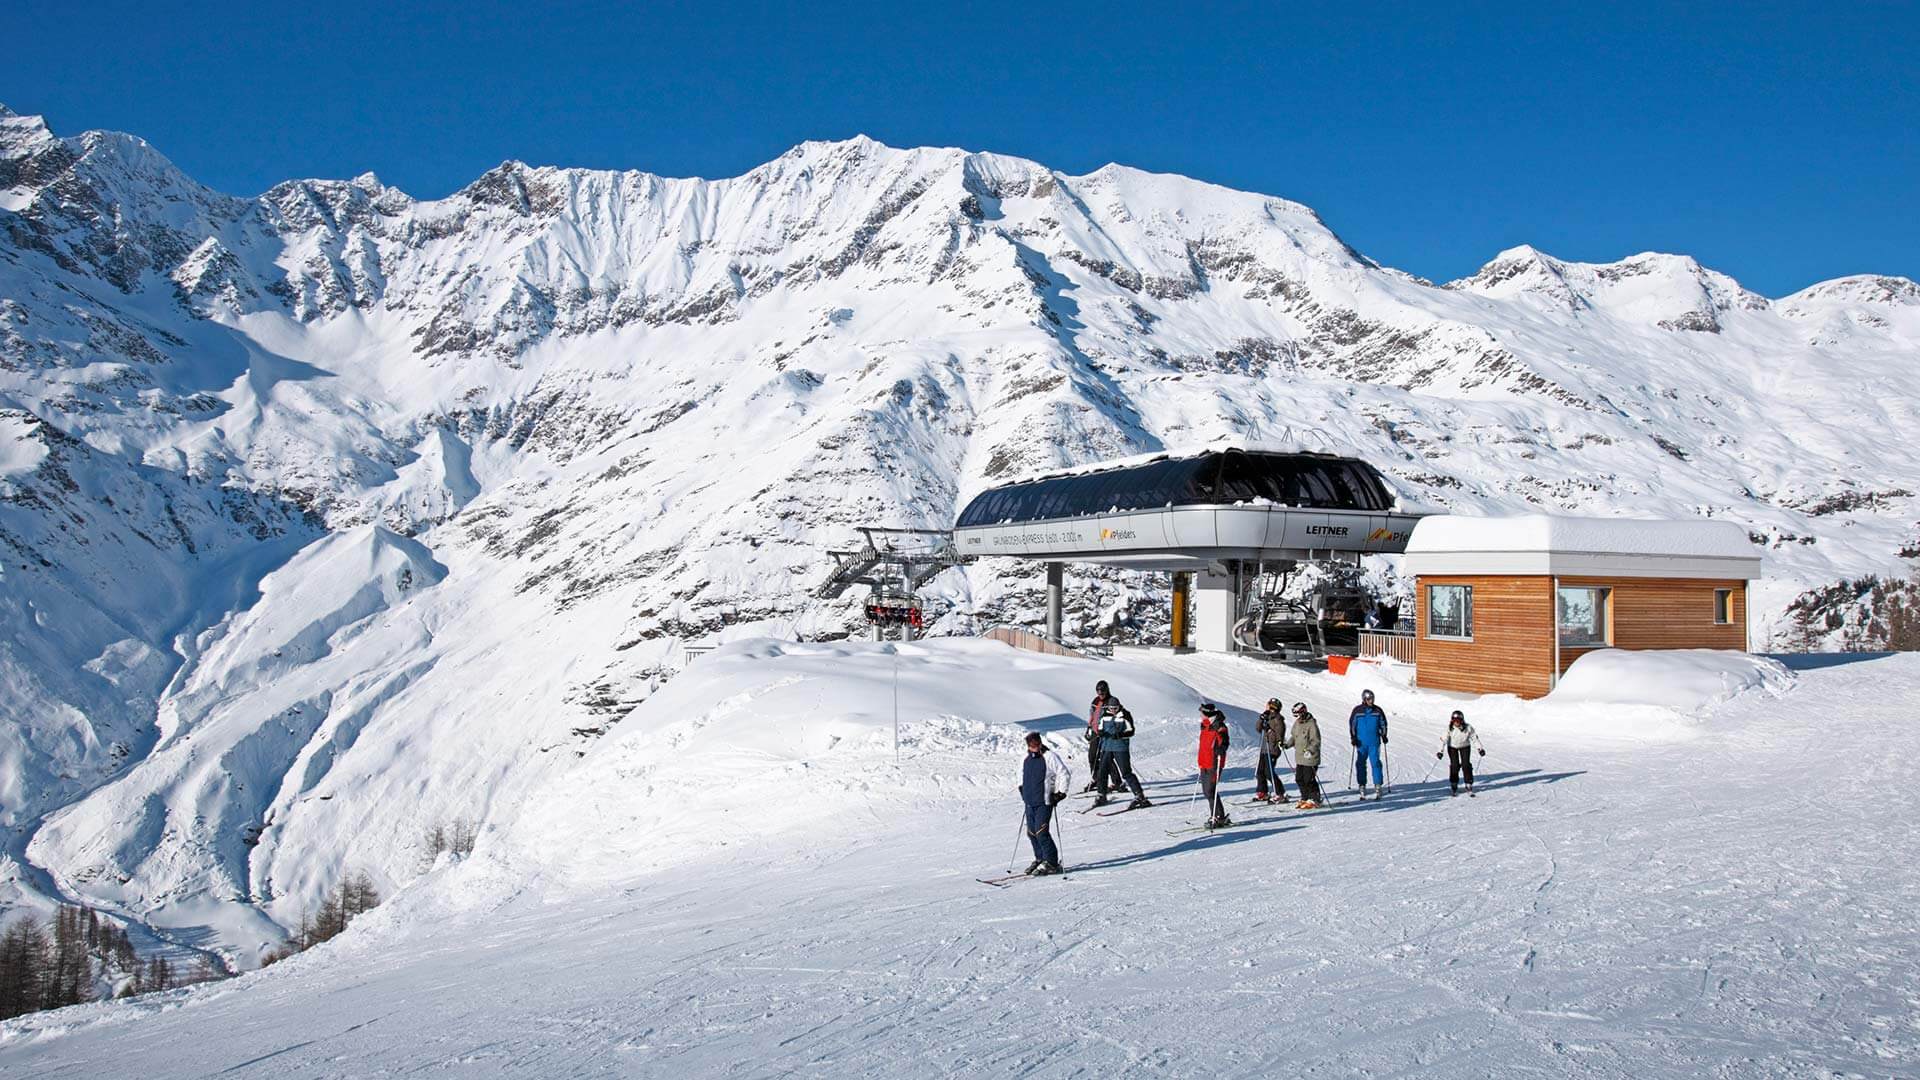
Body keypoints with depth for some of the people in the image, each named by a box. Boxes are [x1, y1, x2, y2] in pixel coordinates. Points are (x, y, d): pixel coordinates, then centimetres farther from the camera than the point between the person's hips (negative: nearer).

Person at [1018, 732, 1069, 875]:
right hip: (1030, 802, 7)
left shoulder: (1050, 757, -8)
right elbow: (1022, 777, 31)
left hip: (1044, 802, -7)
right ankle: (1040, 859, 24)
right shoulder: (1026, 760, 12)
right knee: (1032, 832, 10)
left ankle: (1051, 863, -6)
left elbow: (1064, 775, -6)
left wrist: (1060, 793, -9)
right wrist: (1022, 790, 21)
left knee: (1041, 832, -14)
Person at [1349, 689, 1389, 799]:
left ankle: (1378, 785, -5)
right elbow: (1352, 725, 5)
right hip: (1361, 743, 0)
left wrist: (1384, 736, 5)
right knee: (1360, 764, 3)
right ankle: (1362, 786, 12)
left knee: (1376, 762, -8)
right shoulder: (1357, 711, -1)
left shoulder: (1378, 711, 3)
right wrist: (1353, 737, -1)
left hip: (1374, 742, 0)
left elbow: (1383, 724, 13)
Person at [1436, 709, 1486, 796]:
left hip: (1465, 746, 0)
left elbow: (1474, 738, -11)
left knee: (1466, 765, -10)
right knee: (1454, 765, -9)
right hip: (1452, 747, 0)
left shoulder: (1468, 728, -22)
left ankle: (1469, 785, 1)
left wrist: (1480, 748, -12)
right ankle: (1454, 784, 8)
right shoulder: (1449, 728, -23)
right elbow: (1444, 739, -21)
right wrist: (1441, 751, -27)